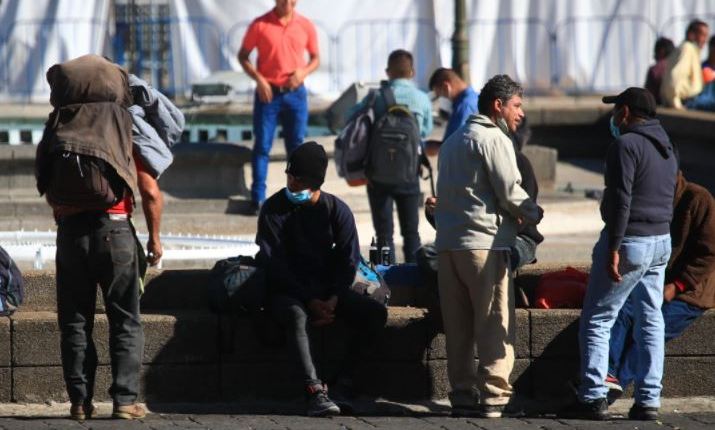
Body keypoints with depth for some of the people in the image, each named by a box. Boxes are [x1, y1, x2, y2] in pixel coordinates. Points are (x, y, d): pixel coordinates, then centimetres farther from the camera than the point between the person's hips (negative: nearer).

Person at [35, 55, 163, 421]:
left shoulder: (58, 132, 5)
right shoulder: (125, 130, 0)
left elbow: (48, 189, 8)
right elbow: (150, 192, -1)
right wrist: (154, 237, 6)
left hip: (70, 231, 2)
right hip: (115, 229, -1)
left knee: (74, 321, 9)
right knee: (125, 321, 5)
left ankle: (80, 401, 5)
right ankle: (125, 399, -2)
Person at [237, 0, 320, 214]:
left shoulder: (306, 26, 1)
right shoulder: (260, 25, -5)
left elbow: (315, 58, 11)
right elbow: (243, 56, 2)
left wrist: (303, 71, -10)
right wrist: (258, 79, -12)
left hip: (295, 93, 2)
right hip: (268, 93, -2)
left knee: (296, 146, 7)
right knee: (262, 146, -2)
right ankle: (258, 197, 3)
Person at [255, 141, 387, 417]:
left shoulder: (337, 210, 2)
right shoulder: (274, 209, -6)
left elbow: (348, 260, 3)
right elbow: (274, 265, -10)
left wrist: (333, 300, -14)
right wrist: (310, 301, -19)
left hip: (328, 290, 4)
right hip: (287, 291, -4)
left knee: (376, 313, -19)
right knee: (296, 316, -39)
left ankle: (344, 380, -14)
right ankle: (315, 391, -46)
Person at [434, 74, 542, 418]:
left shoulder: (453, 141, 21)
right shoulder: (493, 139, -7)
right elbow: (511, 193, -13)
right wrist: (532, 213, 8)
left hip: (448, 243, 8)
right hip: (484, 244, -8)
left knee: (458, 327, 9)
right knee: (495, 324, -4)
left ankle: (462, 394, 9)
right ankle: (493, 396, -7)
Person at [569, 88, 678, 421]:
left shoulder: (626, 145, -13)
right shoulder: (667, 149, 16)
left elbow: (621, 199, -20)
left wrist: (613, 248, -22)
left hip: (630, 241, -8)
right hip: (661, 242, 8)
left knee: (596, 319, -2)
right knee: (650, 320, 9)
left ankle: (593, 398, -7)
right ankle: (648, 400, 7)